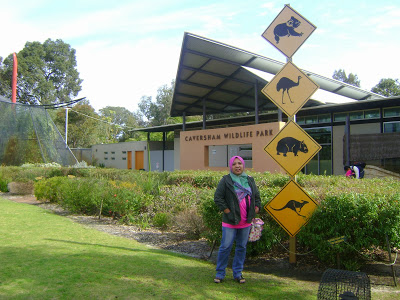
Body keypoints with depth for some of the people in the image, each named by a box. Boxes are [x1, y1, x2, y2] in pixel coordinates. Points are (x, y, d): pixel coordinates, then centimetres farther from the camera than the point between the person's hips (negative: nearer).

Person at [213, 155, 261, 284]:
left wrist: (256, 209, 6)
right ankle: (220, 273, 13)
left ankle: (238, 273, 24)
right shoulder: (226, 180, -5)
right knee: (226, 247, -2)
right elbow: (218, 197, -7)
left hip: (246, 222, 5)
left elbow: (257, 196, 19)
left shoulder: (250, 180, 10)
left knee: (242, 247, 11)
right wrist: (226, 210, -11)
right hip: (230, 221, -4)